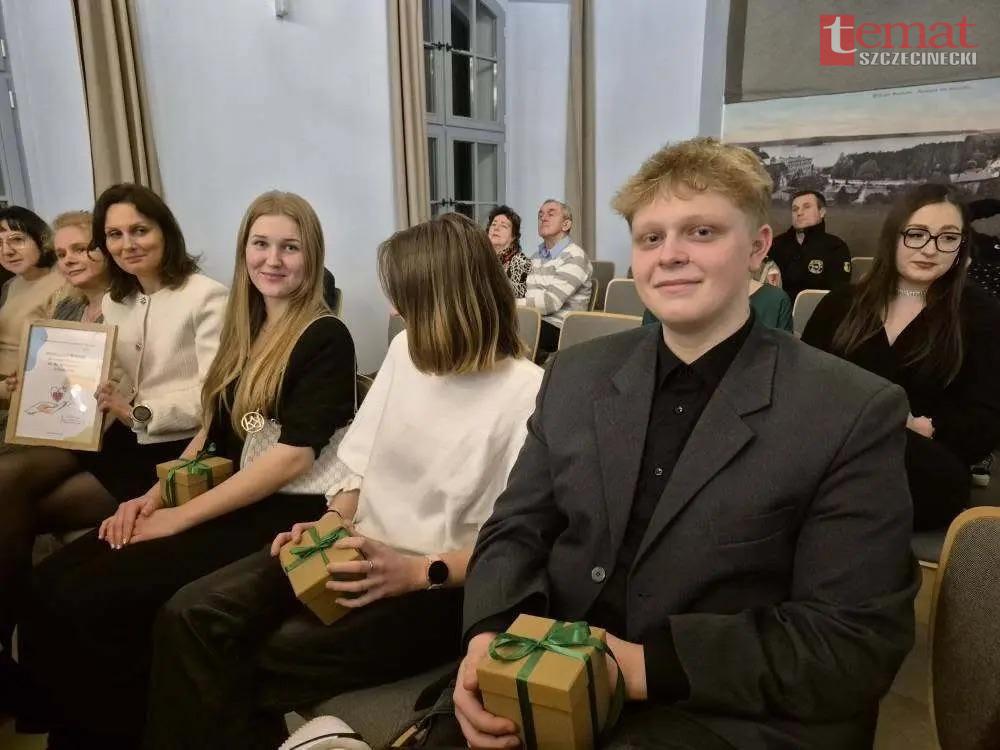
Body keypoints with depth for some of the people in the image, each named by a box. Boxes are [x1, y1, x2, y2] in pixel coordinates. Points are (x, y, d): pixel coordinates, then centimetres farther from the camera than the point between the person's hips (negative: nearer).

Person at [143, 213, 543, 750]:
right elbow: (360, 465, 13)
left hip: (440, 588, -6)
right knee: (191, 615, -10)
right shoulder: (404, 350, 7)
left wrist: (416, 572, -23)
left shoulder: (529, 394, -17)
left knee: (266, 660, -21)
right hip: (359, 552, 7)